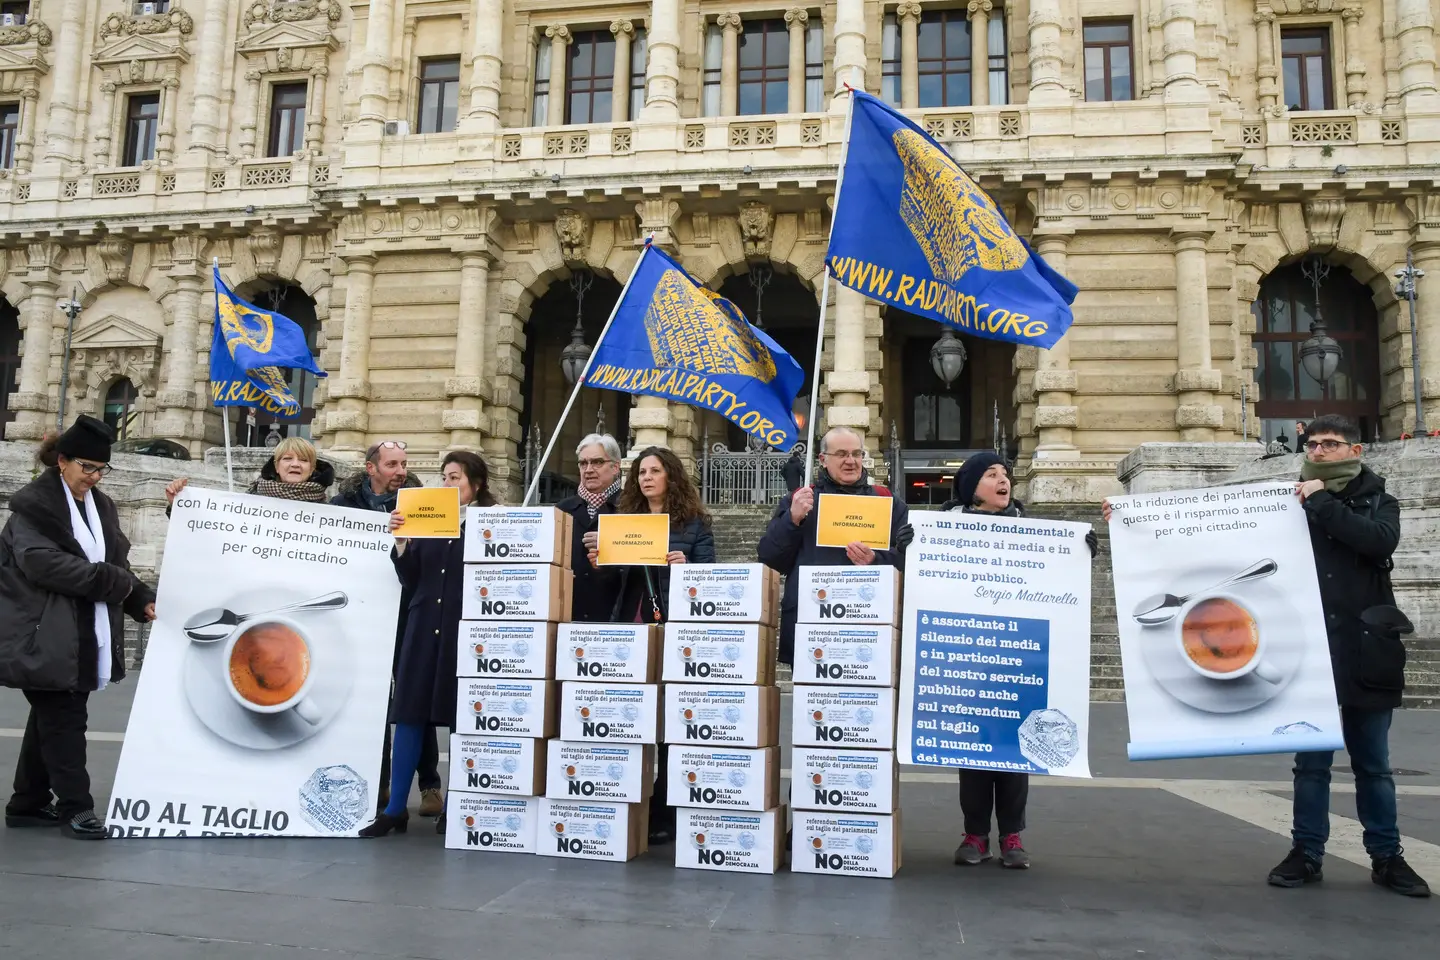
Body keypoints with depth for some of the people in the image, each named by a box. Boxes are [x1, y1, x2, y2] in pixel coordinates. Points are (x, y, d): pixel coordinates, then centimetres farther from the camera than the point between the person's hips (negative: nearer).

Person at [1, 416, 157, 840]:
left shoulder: (101, 506, 14)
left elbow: (115, 563, 13)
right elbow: (44, 563, -21)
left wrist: (143, 601, -2)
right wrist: (114, 581, -22)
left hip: (84, 636, 7)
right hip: (45, 637, -7)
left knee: (51, 719, 14)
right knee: (64, 719, -5)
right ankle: (75, 807, 2)